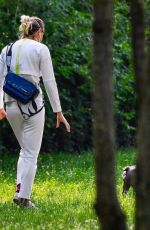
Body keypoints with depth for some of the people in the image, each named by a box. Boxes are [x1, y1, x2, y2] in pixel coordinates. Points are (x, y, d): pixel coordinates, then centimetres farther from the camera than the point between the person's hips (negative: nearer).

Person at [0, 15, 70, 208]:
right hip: (32, 104, -5)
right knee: (31, 154, 2)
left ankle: (19, 188, 5)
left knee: (25, 150, 20)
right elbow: (49, 82, -5)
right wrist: (58, 112, -2)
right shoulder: (40, 49, -3)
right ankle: (24, 197, -3)